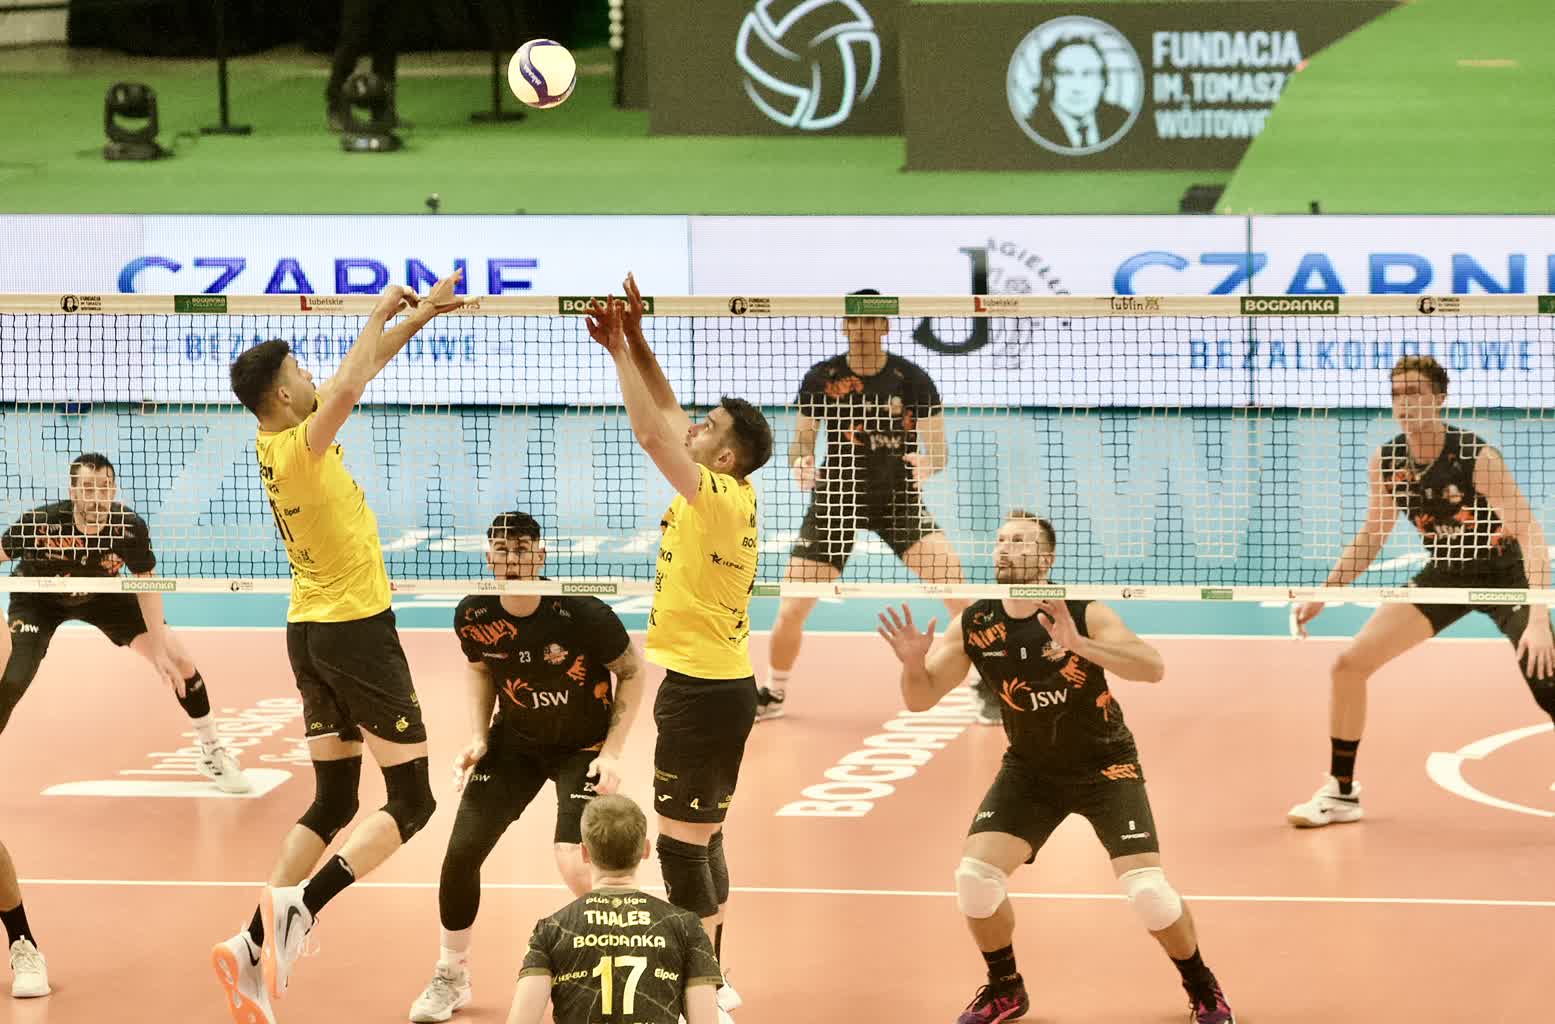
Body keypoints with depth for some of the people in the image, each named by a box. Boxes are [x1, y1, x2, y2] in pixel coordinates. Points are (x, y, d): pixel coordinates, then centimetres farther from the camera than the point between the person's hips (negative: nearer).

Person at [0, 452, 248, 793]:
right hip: (37, 601, -3)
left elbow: (146, 586, -13)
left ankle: (212, 753, 22)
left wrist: (160, 649, -14)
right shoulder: (41, 522, -37)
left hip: (101, 595, 3)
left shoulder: (131, 528, -29)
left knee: (178, 661, -1)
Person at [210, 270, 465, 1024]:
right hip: (358, 630, -8)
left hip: (310, 631, 8)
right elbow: (350, 383, -37)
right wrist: (381, 313, -22)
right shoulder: (299, 445, -18)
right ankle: (300, 906, -18)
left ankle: (255, 947, -3)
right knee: (412, 799, -1)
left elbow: (357, 374, 18)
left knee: (332, 803, 9)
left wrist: (419, 315, 17)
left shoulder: (276, 440, 6)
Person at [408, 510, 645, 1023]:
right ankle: (451, 977, 19)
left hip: (583, 747, -4)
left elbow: (632, 671, -11)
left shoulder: (581, 612, -26)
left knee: (576, 866, -20)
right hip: (515, 741, 4)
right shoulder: (474, 615, -14)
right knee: (462, 851, -4)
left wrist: (612, 752, -16)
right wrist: (477, 739, -4)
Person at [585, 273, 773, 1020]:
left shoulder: (719, 497, -17)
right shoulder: (730, 494, 7)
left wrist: (620, 348, -16)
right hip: (712, 684, 10)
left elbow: (650, 431, -24)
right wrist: (632, 341, 6)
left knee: (681, 845, -7)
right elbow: (666, 419, 14)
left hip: (703, 692, -10)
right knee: (701, 840, 16)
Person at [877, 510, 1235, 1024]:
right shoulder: (973, 626, -12)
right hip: (1030, 770, 3)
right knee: (975, 875, -13)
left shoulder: (1081, 613, -22)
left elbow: (1152, 667, -34)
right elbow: (920, 699, -7)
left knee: (1147, 892, -16)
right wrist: (914, 664, -30)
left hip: (1105, 767, -3)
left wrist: (1081, 647, -49)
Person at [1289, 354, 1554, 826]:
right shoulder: (1385, 462, -11)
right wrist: (1322, 593, 2)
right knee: (1348, 666, -3)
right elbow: (1373, 535, 7)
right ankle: (1341, 792, 12)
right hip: (1445, 574, 5)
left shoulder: (1477, 457, -28)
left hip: (1504, 572, -5)